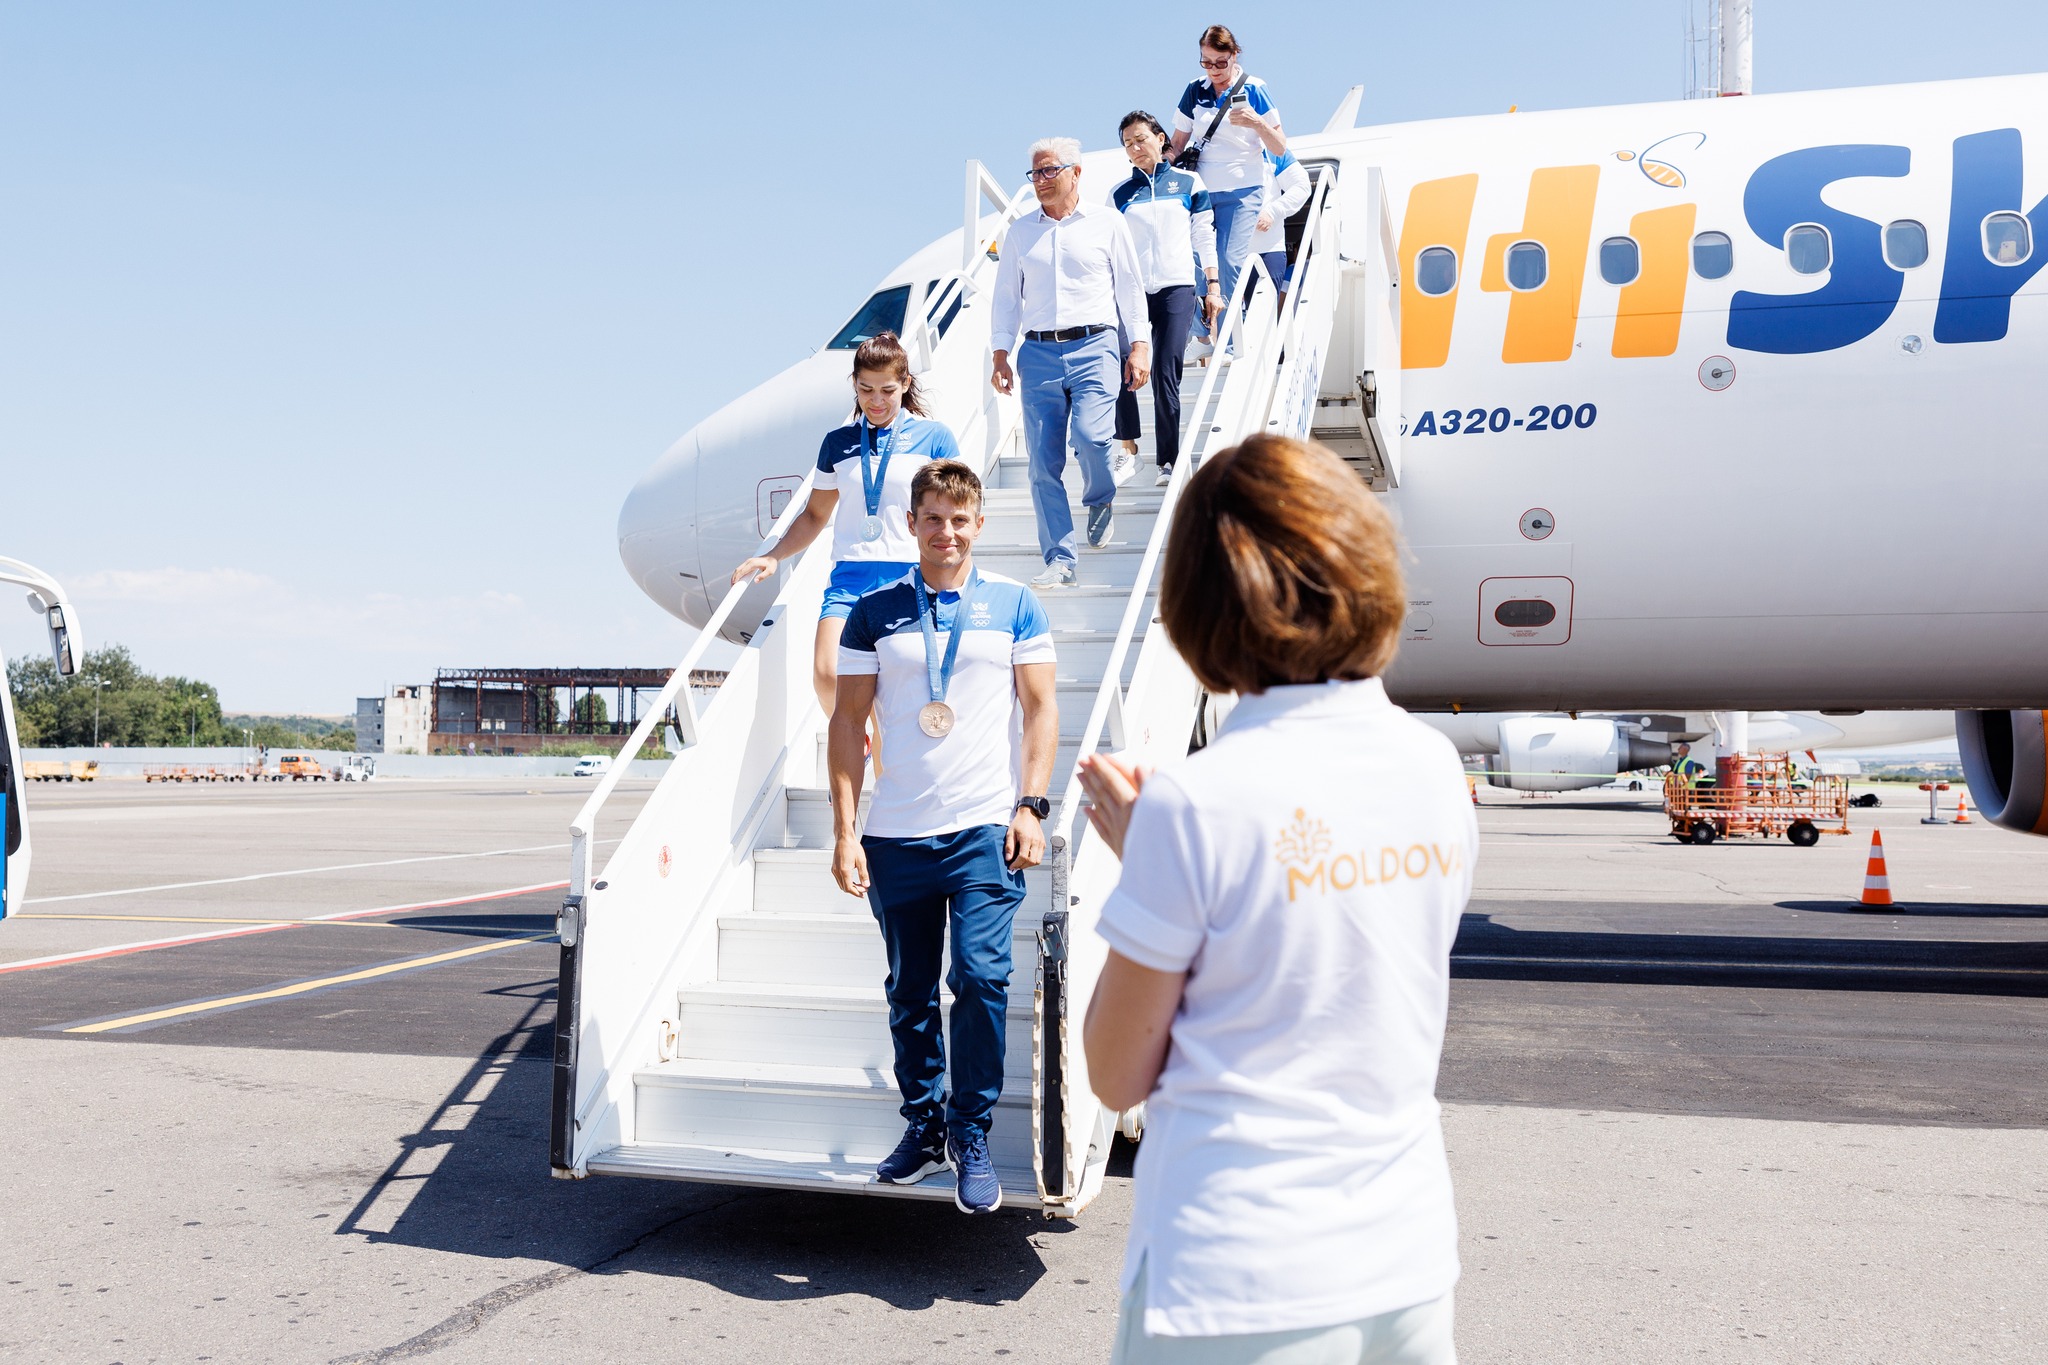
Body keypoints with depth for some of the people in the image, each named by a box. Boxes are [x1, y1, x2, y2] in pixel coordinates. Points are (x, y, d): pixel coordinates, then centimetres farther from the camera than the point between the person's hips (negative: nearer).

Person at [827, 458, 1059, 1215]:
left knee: (980, 976, -10)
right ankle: (923, 1125, 27)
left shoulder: (1015, 605, 4)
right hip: (895, 834, 2)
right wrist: (844, 828, 0)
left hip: (985, 827, -2)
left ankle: (972, 1133, 7)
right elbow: (848, 719, 6)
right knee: (910, 992, 11)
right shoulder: (875, 613, 7)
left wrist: (1031, 805, -6)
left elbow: (1040, 706, 5)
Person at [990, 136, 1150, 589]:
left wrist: (1139, 345, 1)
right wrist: (1001, 354, 8)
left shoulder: (1107, 221, 8)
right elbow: (1007, 296, 16)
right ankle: (1060, 562, 3)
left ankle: (1099, 499, 12)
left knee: (1090, 435, -23)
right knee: (1043, 463, -4)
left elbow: (1129, 286, 9)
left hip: (1093, 347, -2)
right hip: (1038, 353, 3)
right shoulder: (1021, 231, 15)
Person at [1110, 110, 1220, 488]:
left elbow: (1205, 237, 10)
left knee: (1166, 374, -10)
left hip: (1176, 289, -1)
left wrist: (1212, 286, 5)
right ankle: (1127, 445, 1)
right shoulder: (1119, 194, 12)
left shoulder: (1188, 183, 10)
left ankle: (1168, 460, -5)